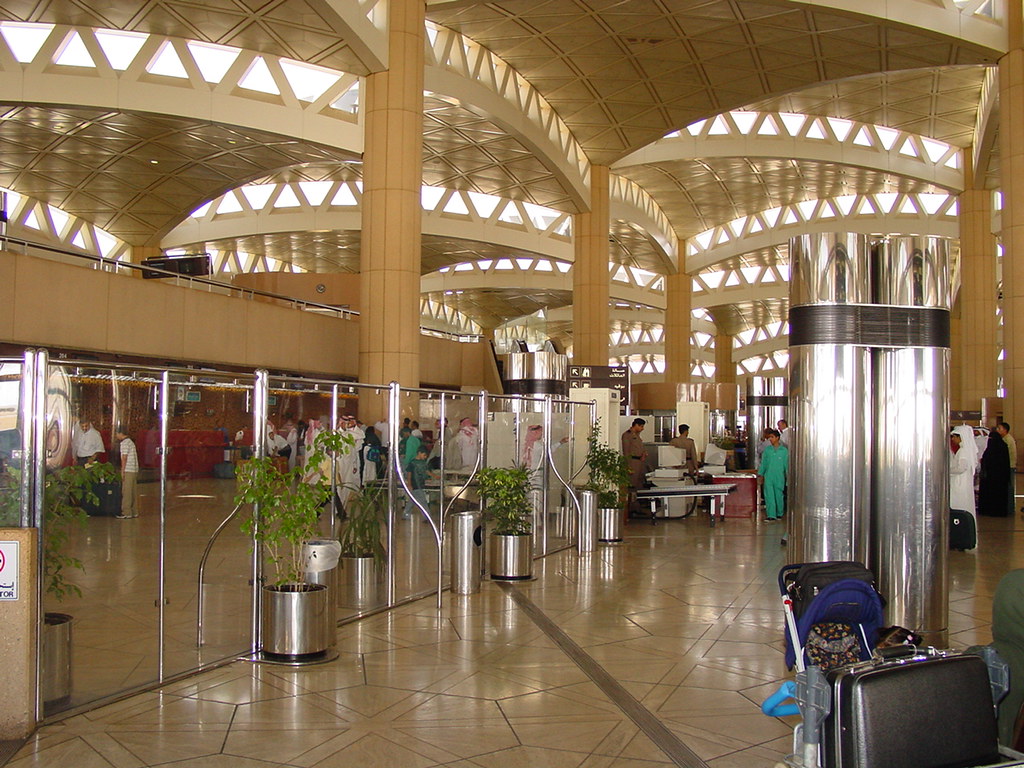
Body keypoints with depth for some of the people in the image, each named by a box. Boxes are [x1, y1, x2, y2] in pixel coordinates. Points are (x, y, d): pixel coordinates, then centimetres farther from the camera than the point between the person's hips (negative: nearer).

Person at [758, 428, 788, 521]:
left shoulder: (784, 450, 0)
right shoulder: (767, 449, 5)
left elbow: (786, 464, 4)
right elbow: (763, 463, 10)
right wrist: (761, 475, 8)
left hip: (779, 477, -1)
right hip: (768, 477, 1)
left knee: (779, 495, 6)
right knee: (769, 496, -5)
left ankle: (779, 514, 23)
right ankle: (771, 515, -5)